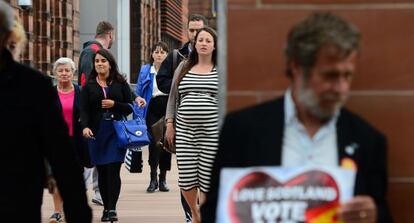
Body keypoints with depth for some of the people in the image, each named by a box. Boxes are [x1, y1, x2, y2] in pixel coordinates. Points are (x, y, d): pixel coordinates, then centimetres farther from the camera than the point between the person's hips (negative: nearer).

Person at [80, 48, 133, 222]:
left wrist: (114, 104, -11)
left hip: (117, 131, -1)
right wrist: (85, 126, -19)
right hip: (96, 132, 2)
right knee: (102, 172, 5)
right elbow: (84, 109, -2)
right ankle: (106, 208, 12)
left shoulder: (120, 83, 6)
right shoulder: (88, 86, 8)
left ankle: (112, 208, -9)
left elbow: (130, 107, 6)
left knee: (113, 170, -10)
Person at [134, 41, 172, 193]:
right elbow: (138, 92, 12)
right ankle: (153, 179, -10)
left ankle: (163, 179, 14)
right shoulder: (145, 70, 10)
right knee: (154, 142, -13)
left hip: (168, 108, 0)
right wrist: (139, 99, -6)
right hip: (152, 108, 0)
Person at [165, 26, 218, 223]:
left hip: (212, 131, -2)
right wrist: (170, 123, 9)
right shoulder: (184, 68, 13)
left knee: (207, 178, -4)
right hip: (185, 130, 3)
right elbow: (173, 97, 16)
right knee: (186, 178, 1)